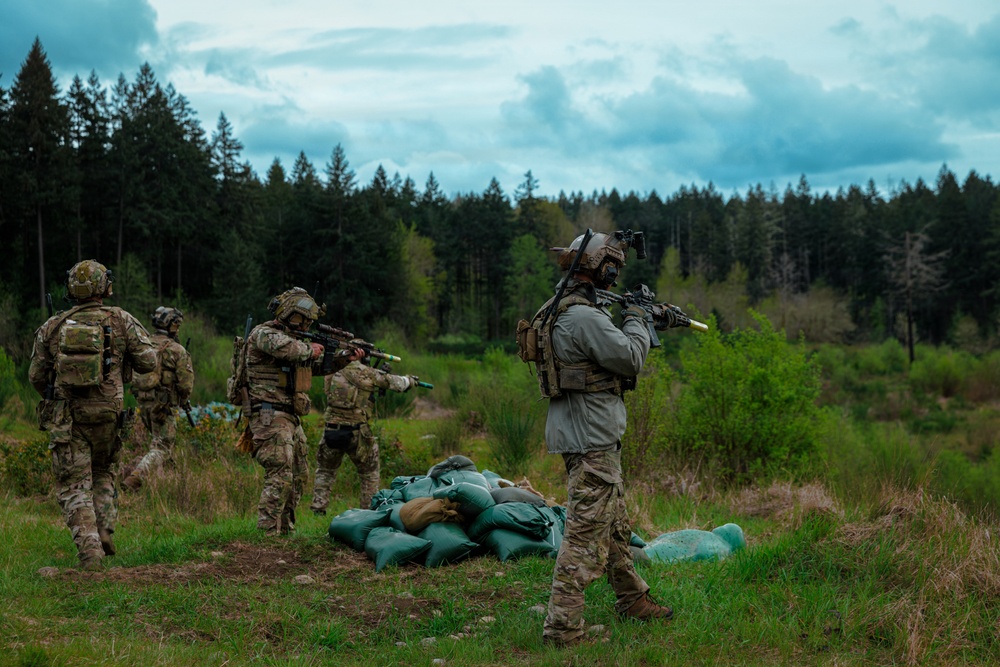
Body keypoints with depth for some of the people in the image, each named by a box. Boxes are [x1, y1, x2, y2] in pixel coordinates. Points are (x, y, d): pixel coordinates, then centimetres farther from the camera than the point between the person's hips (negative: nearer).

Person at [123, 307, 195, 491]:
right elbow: (186, 383, -12)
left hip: (143, 402, 6)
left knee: (158, 441, 26)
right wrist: (183, 399, 8)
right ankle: (134, 478, -20)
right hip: (164, 406, -6)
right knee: (161, 448, -3)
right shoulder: (177, 350, -11)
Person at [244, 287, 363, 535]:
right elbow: (288, 349, -32)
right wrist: (310, 349, -13)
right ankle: (268, 532, -17)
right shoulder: (264, 334, -10)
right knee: (280, 476, -17)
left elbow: (319, 365, 25)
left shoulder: (294, 338, 18)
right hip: (270, 417, -10)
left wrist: (345, 357, 10)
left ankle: (284, 529, 22)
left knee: (299, 476, 14)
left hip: (290, 419, 10)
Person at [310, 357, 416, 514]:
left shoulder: (331, 375, 5)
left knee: (325, 471, 23)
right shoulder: (367, 373, -6)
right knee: (370, 474, 18)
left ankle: (318, 508, 14)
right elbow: (397, 383, 3)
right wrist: (410, 380, 24)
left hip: (331, 432, 3)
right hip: (357, 433, -3)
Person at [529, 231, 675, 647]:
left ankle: (632, 598, 35)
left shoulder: (563, 309, 13)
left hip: (591, 436, 10)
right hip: (589, 439, -10)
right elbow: (630, 358, -16)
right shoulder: (584, 316, -20)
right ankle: (561, 627, -7)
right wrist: (637, 322, 1)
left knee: (615, 525, 22)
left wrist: (639, 323, 19)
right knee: (586, 533, -8)